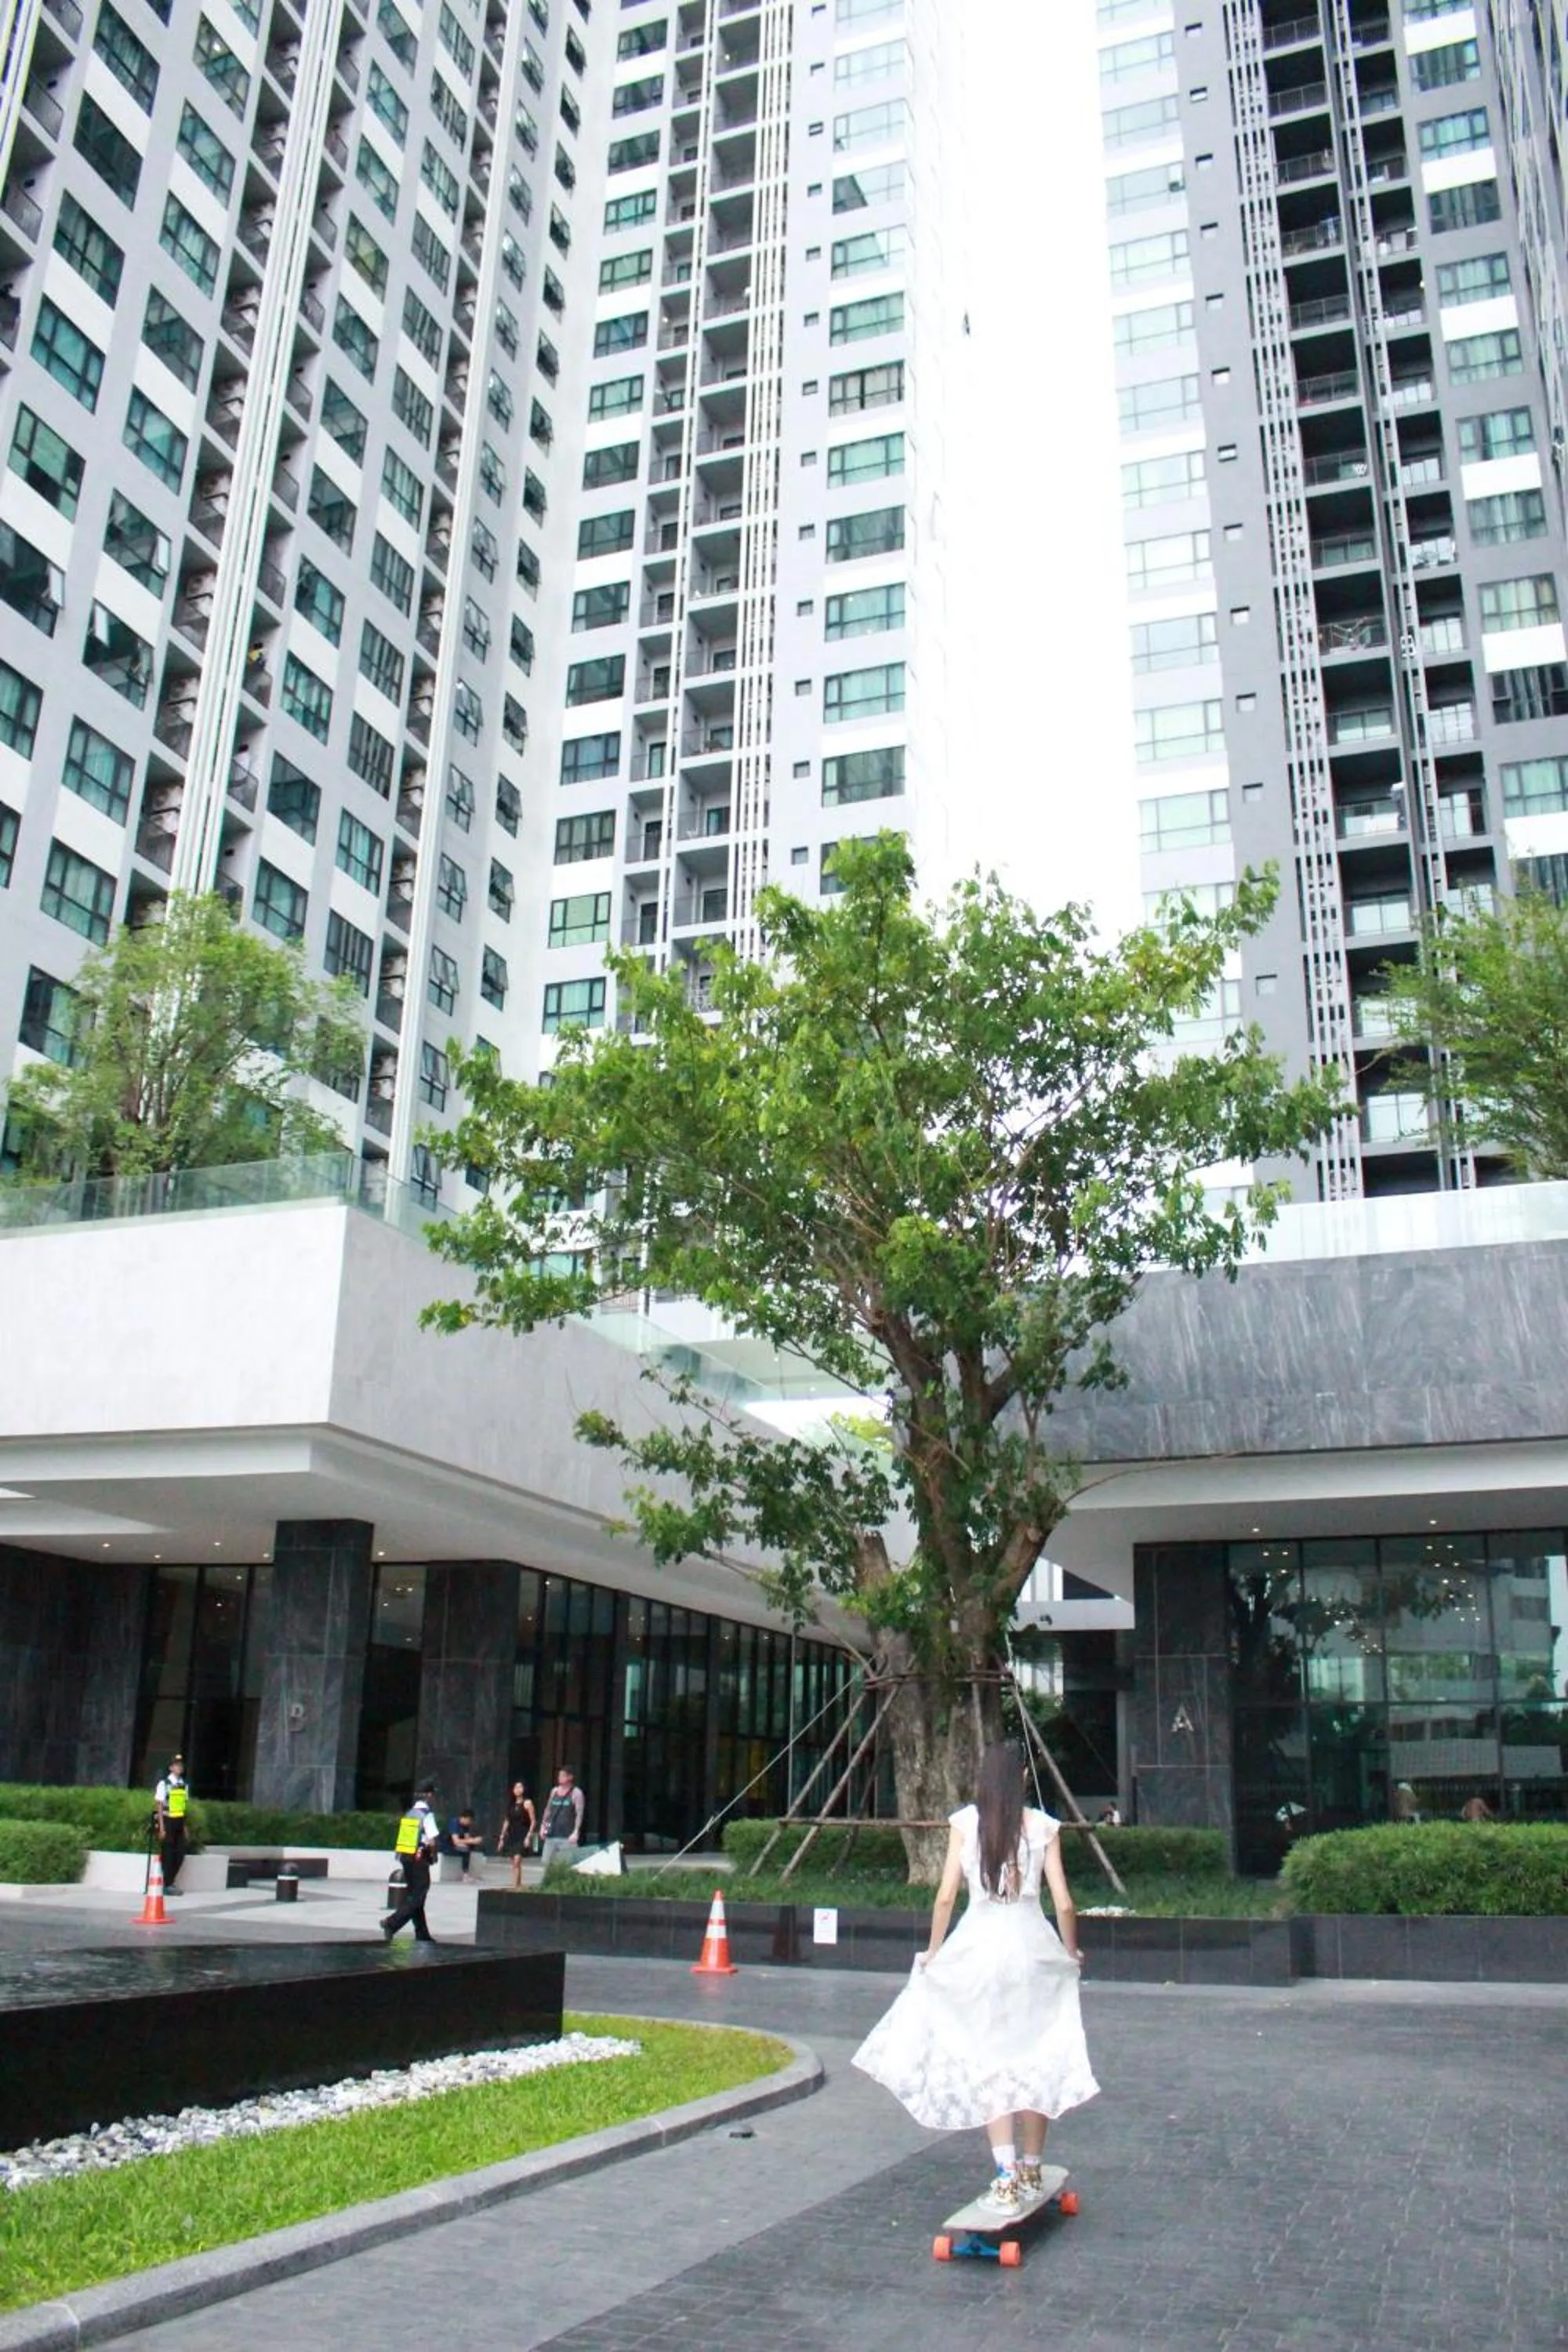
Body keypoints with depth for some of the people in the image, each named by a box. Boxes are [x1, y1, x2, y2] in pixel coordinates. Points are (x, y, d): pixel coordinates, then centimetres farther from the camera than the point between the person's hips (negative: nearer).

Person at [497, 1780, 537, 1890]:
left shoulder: (527, 1803, -4)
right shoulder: (511, 1804, 13)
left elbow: (533, 1822, -6)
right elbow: (507, 1821, 15)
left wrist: (529, 1836, -14)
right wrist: (502, 1837, 12)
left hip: (522, 1836, -6)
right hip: (512, 1836, 6)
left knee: (517, 1860, -18)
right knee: (514, 1863, 8)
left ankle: (515, 1886, -21)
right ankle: (518, 1886, 14)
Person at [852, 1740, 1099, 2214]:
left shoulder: (965, 1822, -1)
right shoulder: (1043, 1826, 0)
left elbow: (946, 1895, -3)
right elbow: (1063, 1903, 0)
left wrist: (933, 1951, 10)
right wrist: (1071, 1952, 17)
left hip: (980, 1943, -1)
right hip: (1032, 1943, 1)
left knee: (988, 2061, 4)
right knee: (1035, 2059, 14)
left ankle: (1006, 2177, -5)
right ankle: (1031, 2171, 23)